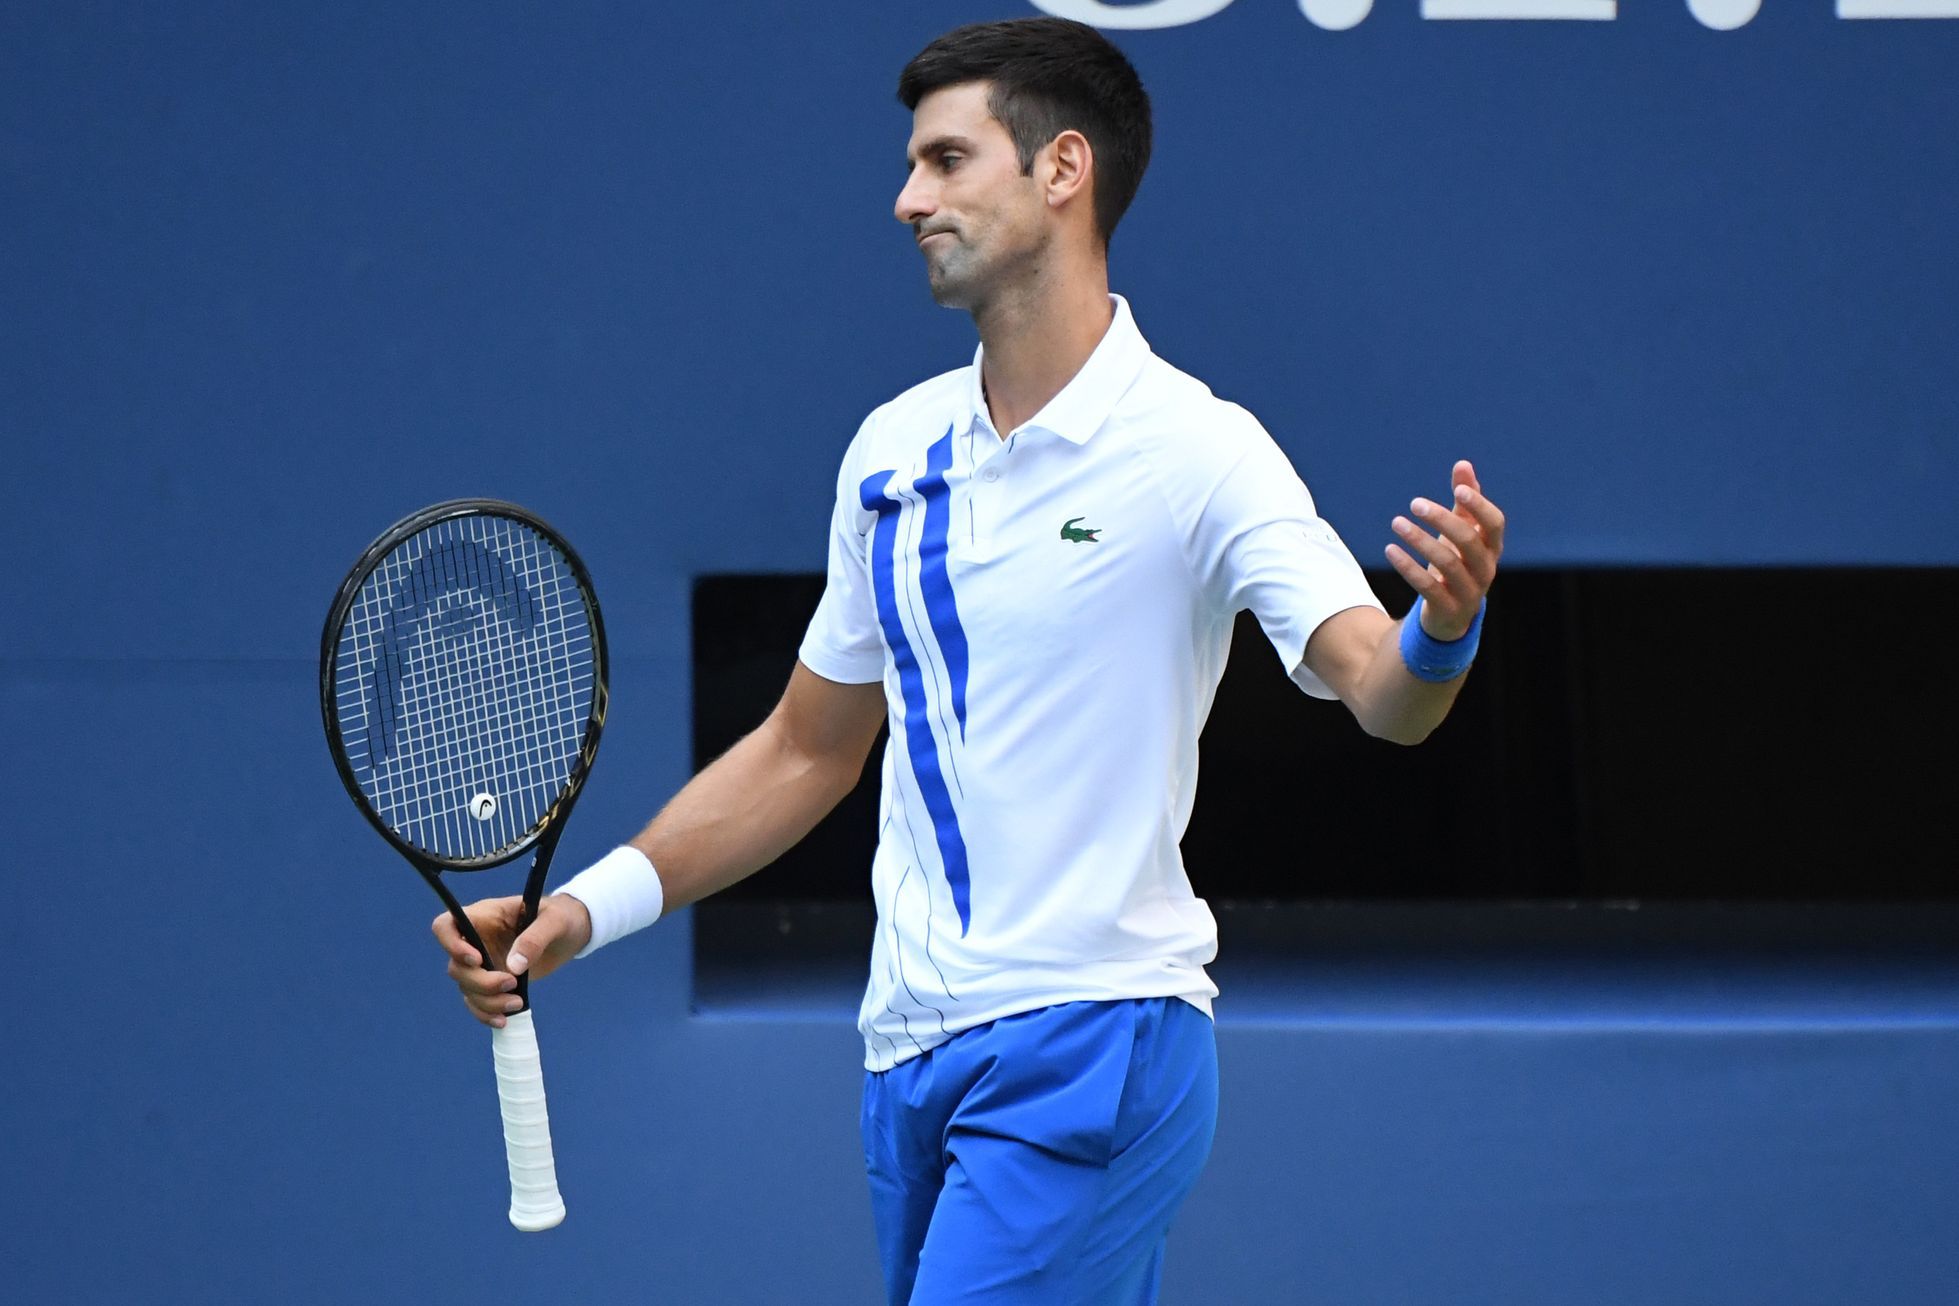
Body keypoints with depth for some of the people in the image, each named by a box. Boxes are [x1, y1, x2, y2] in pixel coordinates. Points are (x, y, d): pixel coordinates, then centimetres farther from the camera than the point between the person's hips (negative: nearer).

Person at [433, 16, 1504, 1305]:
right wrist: (586, 908, 11)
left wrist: (1442, 629, -44)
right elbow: (807, 751, 20)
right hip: (913, 1053, 7)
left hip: (1093, 1044, -7)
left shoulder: (1195, 450, -8)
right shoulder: (893, 451, 11)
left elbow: (1379, 685, -20)